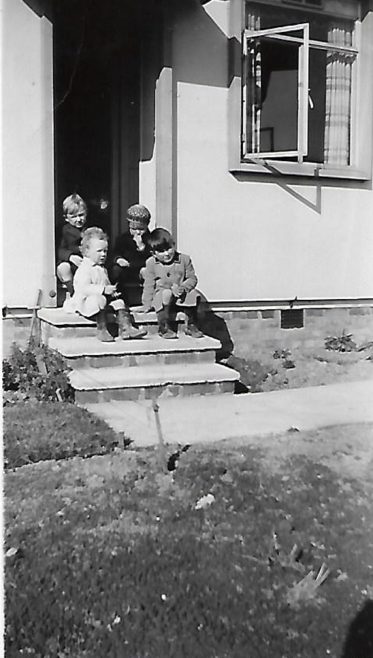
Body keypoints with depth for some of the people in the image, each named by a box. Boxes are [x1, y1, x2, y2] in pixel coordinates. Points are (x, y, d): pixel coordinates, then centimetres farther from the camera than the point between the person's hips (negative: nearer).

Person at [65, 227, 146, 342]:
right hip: (85, 302, -9)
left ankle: (126, 328, -15)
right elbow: (84, 288, -27)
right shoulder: (84, 269, -14)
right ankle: (102, 330, -30)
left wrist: (112, 292, 8)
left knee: (118, 301, -6)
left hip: (104, 299, 9)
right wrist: (103, 289, -33)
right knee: (100, 300, -36)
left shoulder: (102, 269, 18)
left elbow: (106, 284, 30)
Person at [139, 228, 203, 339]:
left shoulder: (184, 259, 0)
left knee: (193, 294, -29)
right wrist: (147, 304, -3)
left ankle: (191, 326, -11)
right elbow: (149, 285, 3)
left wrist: (183, 287, -18)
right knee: (167, 294, -36)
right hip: (161, 296, -1)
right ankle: (164, 328, -22)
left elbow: (192, 278, 2)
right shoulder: (151, 263, -1)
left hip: (181, 296, 1)